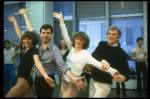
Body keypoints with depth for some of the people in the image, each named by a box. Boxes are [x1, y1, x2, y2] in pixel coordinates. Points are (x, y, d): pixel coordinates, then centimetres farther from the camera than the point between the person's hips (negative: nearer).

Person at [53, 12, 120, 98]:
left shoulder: (85, 54, -10)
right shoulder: (72, 49, 7)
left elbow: (96, 63, -20)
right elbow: (65, 36, 6)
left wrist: (112, 71, -33)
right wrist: (61, 19, 4)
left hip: (73, 84, -6)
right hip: (64, 81, 6)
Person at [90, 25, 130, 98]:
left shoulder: (121, 53, -8)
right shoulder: (102, 44, 4)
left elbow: (126, 72, -12)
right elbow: (93, 55, -12)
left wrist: (124, 78, -37)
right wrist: (102, 60, -35)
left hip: (104, 85, -4)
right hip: (93, 81, 5)